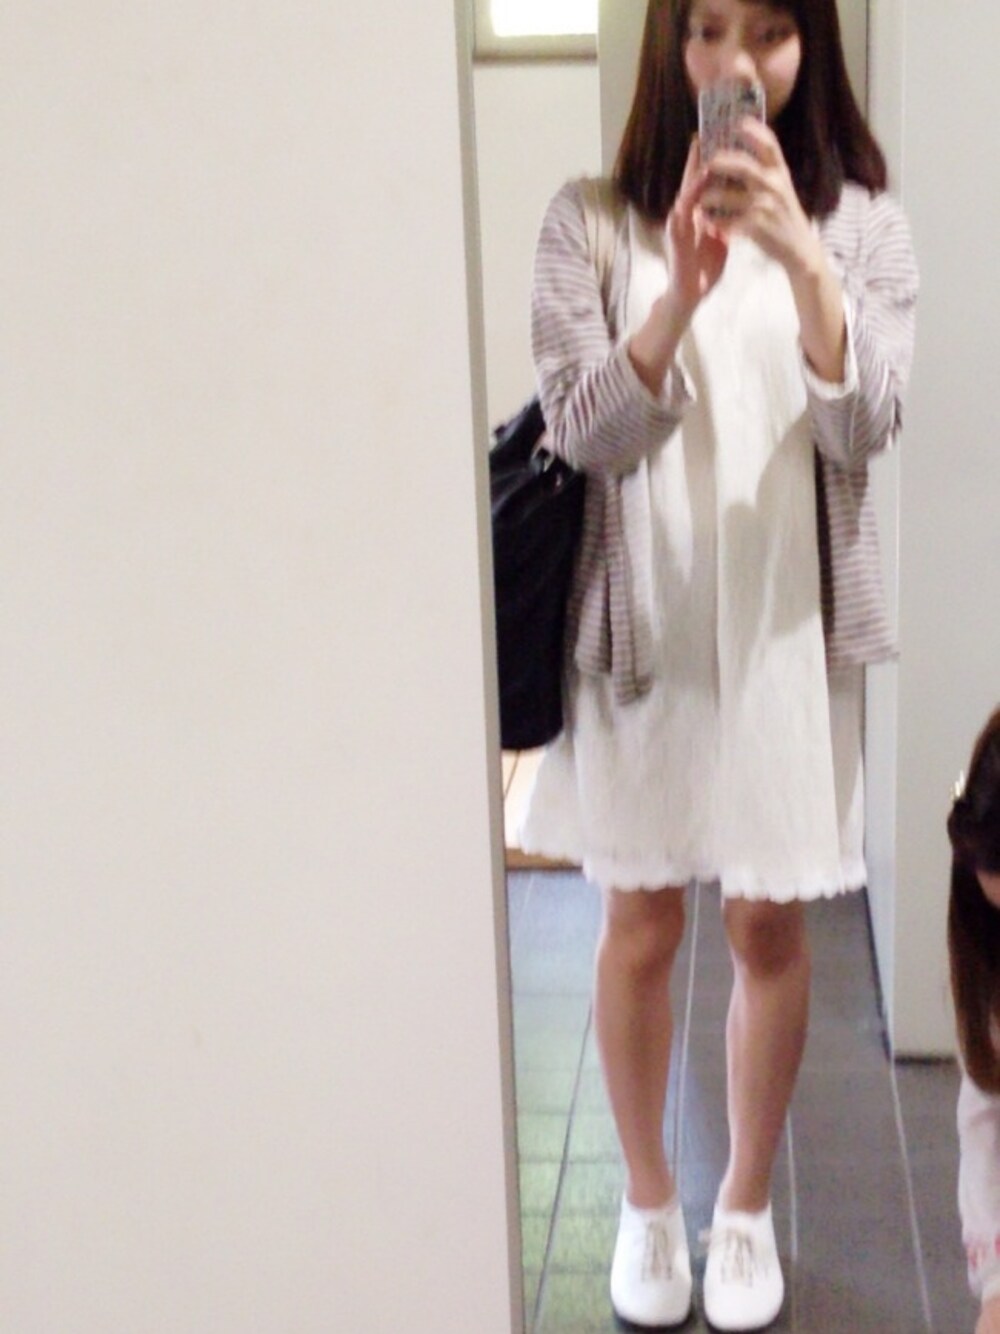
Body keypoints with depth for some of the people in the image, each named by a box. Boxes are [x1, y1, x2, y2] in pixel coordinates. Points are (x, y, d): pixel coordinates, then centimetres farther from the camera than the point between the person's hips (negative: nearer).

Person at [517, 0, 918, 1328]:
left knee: (770, 924, 10)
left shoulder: (859, 219, 0)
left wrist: (800, 255, -25)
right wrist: (681, 294, -26)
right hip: (639, 620, 0)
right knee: (641, 925, 10)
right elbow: (577, 432, -10)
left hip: (789, 623, 1)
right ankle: (648, 1199, 31)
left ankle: (747, 1205, 30)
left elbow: (865, 429, -11)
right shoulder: (592, 219, -2)